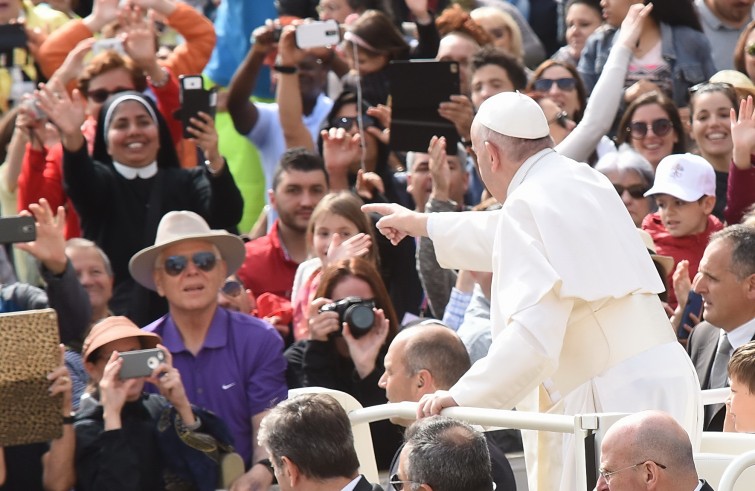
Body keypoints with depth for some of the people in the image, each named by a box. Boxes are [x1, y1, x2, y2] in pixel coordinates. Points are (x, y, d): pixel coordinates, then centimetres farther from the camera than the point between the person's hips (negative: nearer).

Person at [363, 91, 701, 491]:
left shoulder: (527, 206, -11)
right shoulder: (585, 182, 17)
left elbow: (534, 336, -23)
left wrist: (461, 397, -18)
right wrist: (426, 225, 51)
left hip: (609, 398, -9)